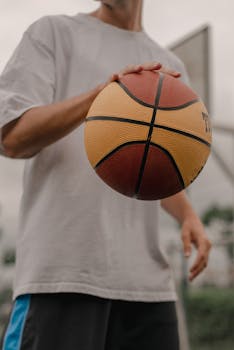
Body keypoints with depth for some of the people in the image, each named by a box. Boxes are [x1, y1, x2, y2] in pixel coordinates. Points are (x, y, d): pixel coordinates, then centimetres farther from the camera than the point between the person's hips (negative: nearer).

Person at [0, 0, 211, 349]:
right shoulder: (54, 32, 7)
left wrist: (188, 215, 4)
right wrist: (102, 92, -21)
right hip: (62, 267, -4)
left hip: (146, 275, 5)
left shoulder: (171, 67, 19)